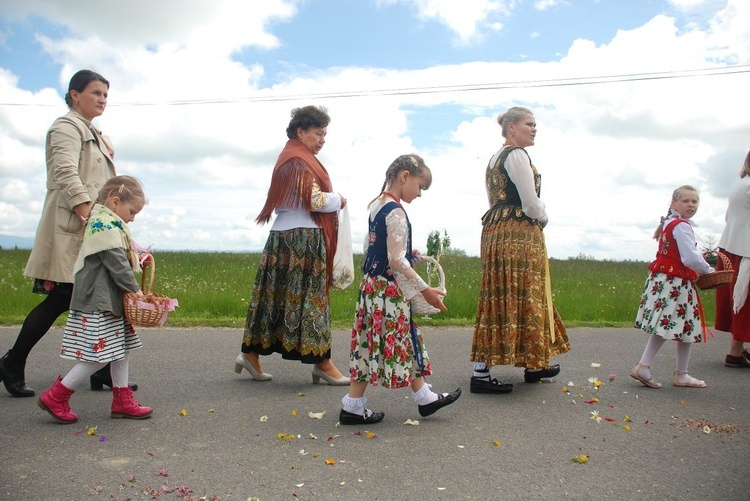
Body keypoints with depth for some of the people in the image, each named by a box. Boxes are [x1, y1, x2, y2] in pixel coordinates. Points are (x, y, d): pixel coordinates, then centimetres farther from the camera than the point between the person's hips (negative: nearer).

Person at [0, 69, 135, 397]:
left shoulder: (94, 135, 24)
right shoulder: (66, 127, -4)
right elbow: (66, 175, -19)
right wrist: (88, 215, -29)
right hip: (70, 228, -9)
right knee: (61, 299, -7)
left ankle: (101, 370, 11)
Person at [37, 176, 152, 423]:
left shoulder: (107, 224, 17)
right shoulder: (105, 226, -17)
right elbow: (116, 264, -19)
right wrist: (135, 289, -13)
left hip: (110, 301, 11)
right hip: (97, 303, -11)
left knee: (121, 349, 12)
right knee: (99, 355, -8)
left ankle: (122, 401, 18)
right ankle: (55, 396, 5)